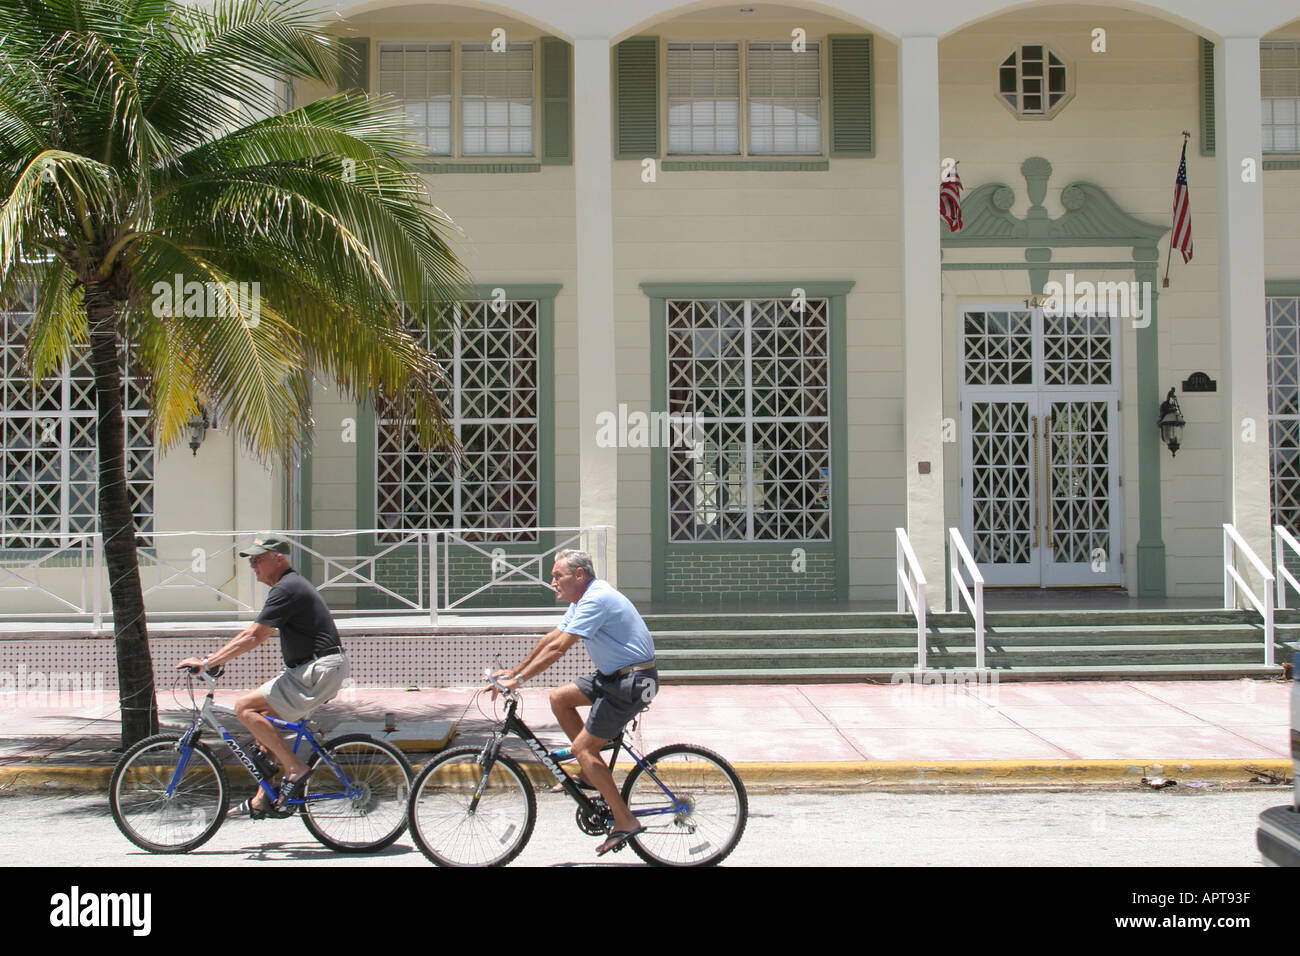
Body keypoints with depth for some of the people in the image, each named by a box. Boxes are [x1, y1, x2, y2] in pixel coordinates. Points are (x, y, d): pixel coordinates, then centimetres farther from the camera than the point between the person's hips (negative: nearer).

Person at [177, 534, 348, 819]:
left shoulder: (286, 589, -14)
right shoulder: (290, 585, 18)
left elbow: (253, 637, -19)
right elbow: (251, 633, 24)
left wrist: (206, 663, -16)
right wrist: (213, 658, 19)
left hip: (319, 671, -11)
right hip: (308, 670, 11)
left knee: (245, 707, -12)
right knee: (264, 718, 13)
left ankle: (295, 769, -8)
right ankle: (262, 800, 15)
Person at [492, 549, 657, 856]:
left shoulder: (596, 599, -20)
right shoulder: (583, 599, 13)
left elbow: (558, 649, -24)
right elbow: (550, 638, 18)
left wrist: (518, 679, -21)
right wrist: (513, 670, 17)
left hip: (633, 682, -10)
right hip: (614, 675, 10)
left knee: (583, 747, -8)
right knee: (559, 698, 10)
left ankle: (625, 822, -5)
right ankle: (592, 774, 15)